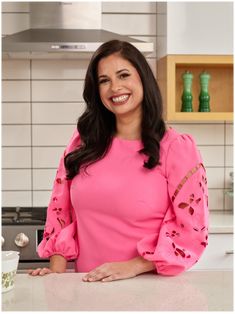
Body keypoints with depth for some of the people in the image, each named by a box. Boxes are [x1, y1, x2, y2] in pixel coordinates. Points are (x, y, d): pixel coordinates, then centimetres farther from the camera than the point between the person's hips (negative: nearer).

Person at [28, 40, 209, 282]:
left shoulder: (177, 147, -4)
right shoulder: (83, 141, 7)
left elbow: (192, 230, -7)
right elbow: (60, 209, 10)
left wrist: (133, 266, -14)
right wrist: (57, 269, -1)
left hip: (148, 284, -2)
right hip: (87, 284, 3)